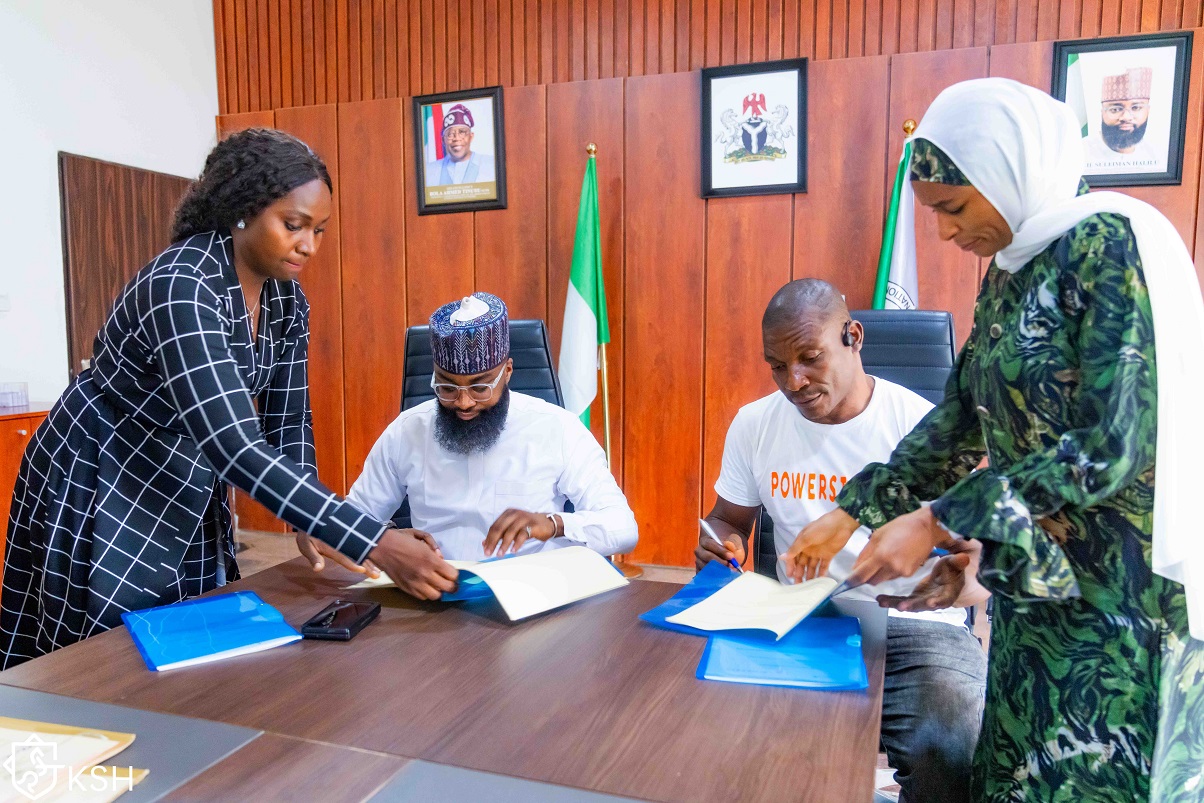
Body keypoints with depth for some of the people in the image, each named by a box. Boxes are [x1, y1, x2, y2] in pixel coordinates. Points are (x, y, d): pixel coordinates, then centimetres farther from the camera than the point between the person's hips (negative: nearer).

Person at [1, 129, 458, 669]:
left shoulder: (287, 299, -7)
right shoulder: (182, 287, -32)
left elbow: (288, 420, 0)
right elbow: (235, 447, -41)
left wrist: (309, 525, -16)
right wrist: (378, 545, -45)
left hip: (189, 497, 7)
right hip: (99, 489, -7)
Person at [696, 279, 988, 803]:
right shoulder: (753, 424, 4)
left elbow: (984, 560, -7)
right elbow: (727, 520, 17)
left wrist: (956, 583, -33)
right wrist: (721, 546, -9)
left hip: (914, 627, -2)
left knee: (951, 753, -31)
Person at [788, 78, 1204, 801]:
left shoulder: (1112, 244, -15)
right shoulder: (1009, 273, 9)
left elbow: (1113, 447, -22)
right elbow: (961, 421, 12)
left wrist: (936, 522, -20)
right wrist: (852, 513, 9)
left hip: (1118, 597, -7)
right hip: (1035, 585, 7)